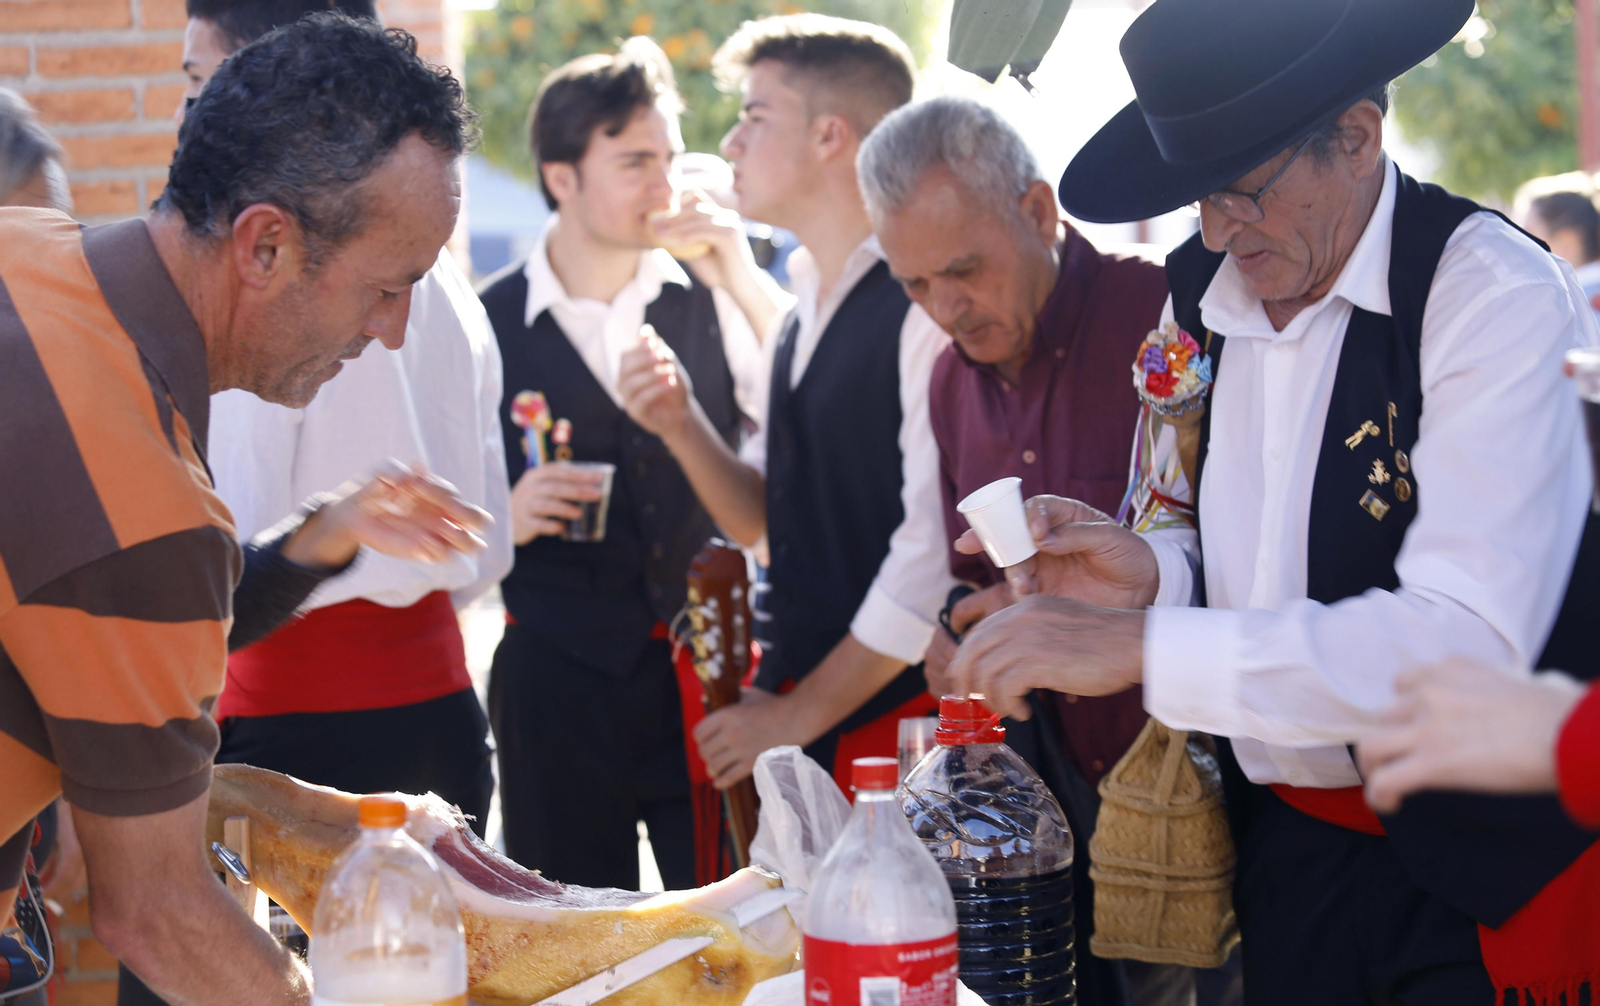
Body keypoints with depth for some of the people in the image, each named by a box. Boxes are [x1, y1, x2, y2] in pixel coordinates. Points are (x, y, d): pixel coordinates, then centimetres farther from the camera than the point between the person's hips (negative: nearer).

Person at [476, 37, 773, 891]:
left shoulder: (709, 302, 3)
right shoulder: (487, 327, 0)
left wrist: (746, 282, -13)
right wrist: (504, 517, -18)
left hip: (708, 671, 1)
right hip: (557, 684, -1)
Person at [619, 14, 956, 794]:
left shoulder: (929, 302, -15)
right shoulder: (804, 314, 13)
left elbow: (935, 555, -19)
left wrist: (799, 715, -12)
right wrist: (682, 428, -1)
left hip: (894, 722, -7)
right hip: (793, 708, 8)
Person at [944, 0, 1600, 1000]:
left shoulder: (1500, 296, -18)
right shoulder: (1200, 293, 3)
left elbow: (1467, 639, -28)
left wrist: (1137, 645, -30)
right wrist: (1152, 572, -10)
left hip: (1487, 877, -5)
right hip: (1284, 843, 6)